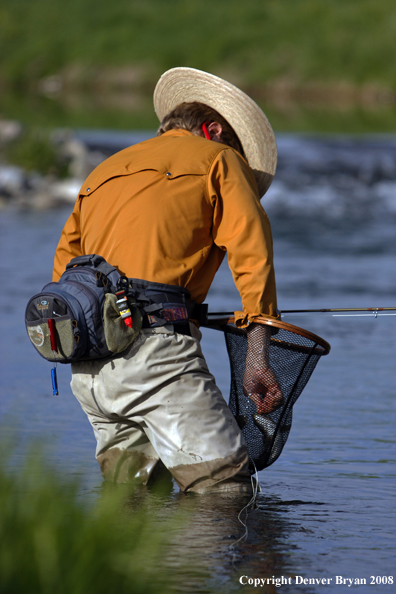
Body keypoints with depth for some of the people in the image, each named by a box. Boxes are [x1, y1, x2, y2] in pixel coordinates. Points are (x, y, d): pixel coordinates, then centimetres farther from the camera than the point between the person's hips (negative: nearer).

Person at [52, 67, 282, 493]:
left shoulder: (104, 171, 31)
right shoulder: (218, 160, 12)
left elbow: (64, 269, 26)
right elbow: (251, 253, -1)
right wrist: (257, 357, -5)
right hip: (151, 346, -7)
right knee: (225, 486, -12)